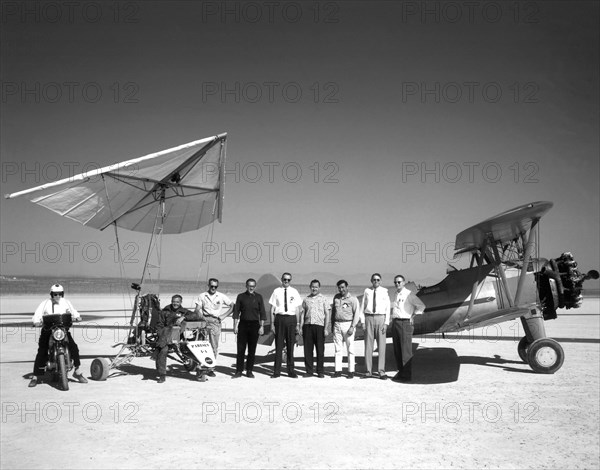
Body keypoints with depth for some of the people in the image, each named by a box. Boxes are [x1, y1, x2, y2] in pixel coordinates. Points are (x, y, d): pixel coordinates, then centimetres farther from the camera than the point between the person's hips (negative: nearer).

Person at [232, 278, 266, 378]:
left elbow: (262, 313, 5)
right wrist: (235, 326, -2)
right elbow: (236, 312, 5)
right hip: (243, 324, 0)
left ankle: (249, 371, 11)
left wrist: (262, 326, -2)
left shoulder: (258, 297, 5)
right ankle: (239, 371, 4)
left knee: (252, 349, 3)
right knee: (240, 348, -1)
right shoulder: (241, 297, 5)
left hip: (254, 324, 0)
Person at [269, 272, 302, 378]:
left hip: (291, 319, 1)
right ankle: (276, 371, 11)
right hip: (280, 318, -1)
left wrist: (297, 324, 3)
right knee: (278, 345, 3)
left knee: (290, 345, 7)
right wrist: (272, 323, -2)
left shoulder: (294, 292, 6)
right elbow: (272, 309, 3)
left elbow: (297, 309, 7)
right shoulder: (276, 291, 2)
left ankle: (291, 371, 16)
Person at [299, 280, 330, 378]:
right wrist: (300, 327, 6)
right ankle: (309, 371, 11)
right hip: (307, 326, 2)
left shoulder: (323, 299, 5)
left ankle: (320, 372, 8)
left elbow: (327, 314, 3)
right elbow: (302, 314, 14)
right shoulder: (306, 299, 13)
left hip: (319, 326, -2)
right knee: (307, 350, 3)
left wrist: (326, 328, -5)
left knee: (320, 350, 0)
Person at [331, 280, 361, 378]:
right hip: (337, 325, 4)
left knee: (350, 349, -2)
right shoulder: (336, 297, 13)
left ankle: (351, 371, 2)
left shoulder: (353, 299, -2)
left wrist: (352, 327, -14)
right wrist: (332, 325, 15)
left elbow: (357, 314, -6)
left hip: (348, 324, -4)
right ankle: (338, 370, 7)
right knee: (338, 349, 4)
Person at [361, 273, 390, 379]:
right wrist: (363, 321, 1)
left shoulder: (384, 292, 2)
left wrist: (386, 323, -6)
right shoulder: (367, 291, 6)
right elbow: (363, 307, 9)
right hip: (369, 318, 1)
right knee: (368, 345, 4)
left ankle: (382, 372, 5)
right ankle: (368, 371, 11)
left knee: (381, 345, -1)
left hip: (380, 318, -1)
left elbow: (387, 308, 2)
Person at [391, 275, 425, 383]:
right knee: (397, 350, 9)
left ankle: (407, 375, -3)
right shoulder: (395, 295, 15)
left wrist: (413, 316, -5)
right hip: (395, 323, 7)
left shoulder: (409, 294, -5)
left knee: (406, 350, -6)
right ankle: (400, 372, 19)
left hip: (405, 323, -7)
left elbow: (421, 306, -4)